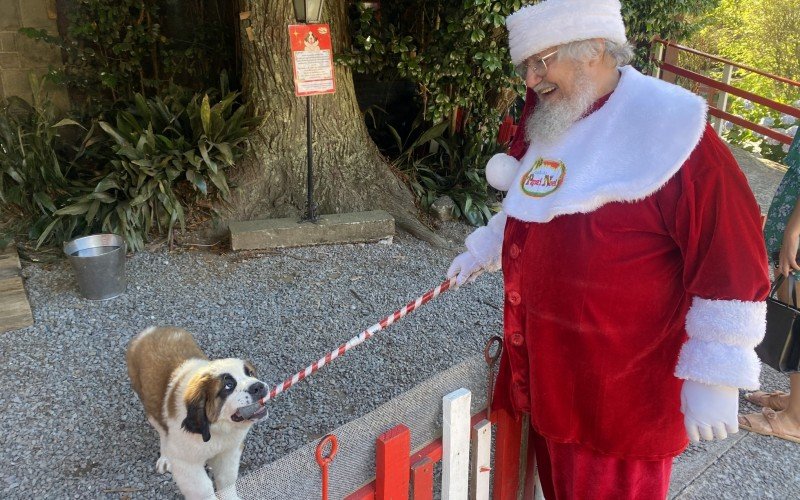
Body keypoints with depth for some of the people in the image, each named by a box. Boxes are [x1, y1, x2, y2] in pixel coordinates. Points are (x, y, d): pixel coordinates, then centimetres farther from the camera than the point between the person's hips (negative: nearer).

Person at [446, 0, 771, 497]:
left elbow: (732, 261, -20)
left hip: (624, 392, -7)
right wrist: (485, 251, 29)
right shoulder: (547, 124, 7)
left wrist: (714, 379, -19)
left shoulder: (669, 129, -19)